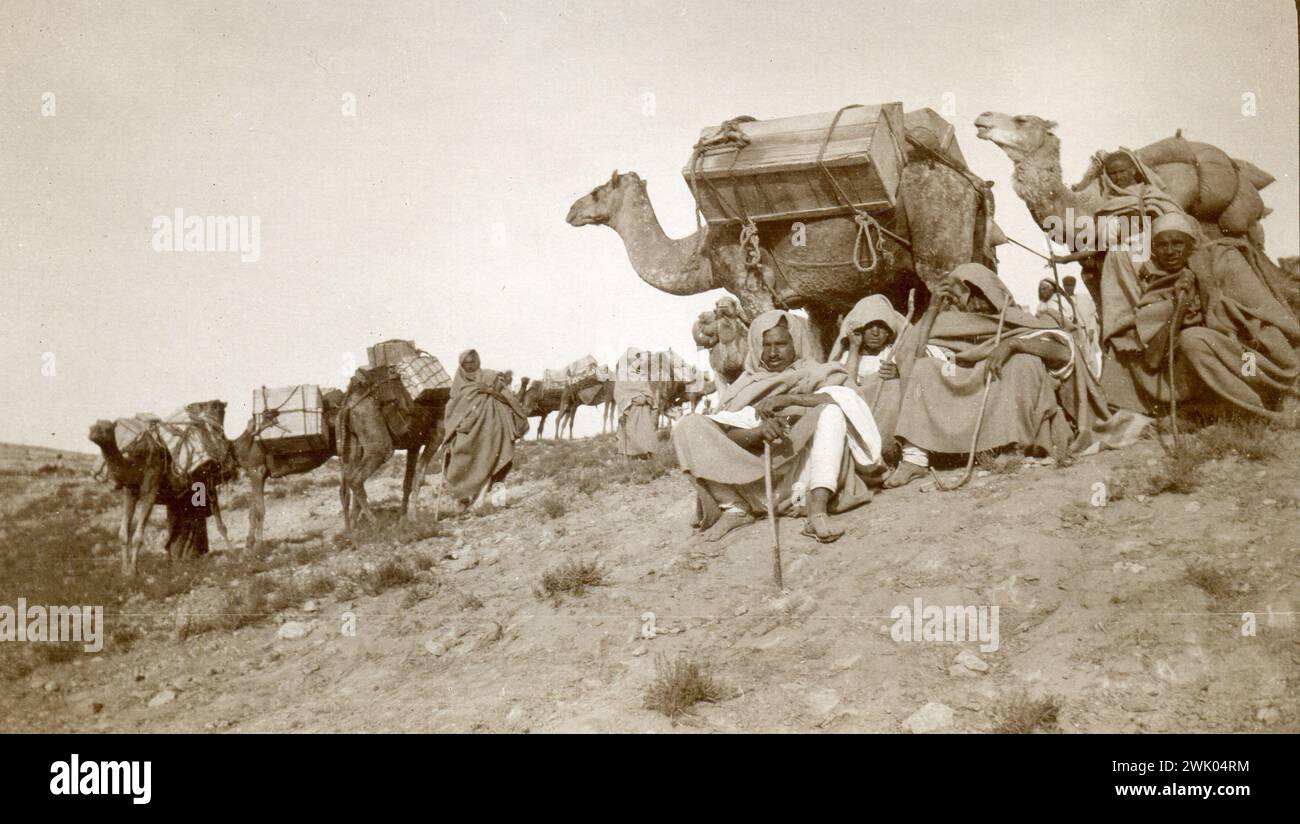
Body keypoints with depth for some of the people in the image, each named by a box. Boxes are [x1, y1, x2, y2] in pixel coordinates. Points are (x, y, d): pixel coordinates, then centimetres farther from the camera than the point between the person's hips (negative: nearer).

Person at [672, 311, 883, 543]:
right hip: (756, 478, 2)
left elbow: (844, 395, -12)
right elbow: (730, 434, -2)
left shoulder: (815, 374, 12)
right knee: (689, 427, -12)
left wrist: (789, 399, -21)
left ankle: (818, 510, -38)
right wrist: (759, 432, -24)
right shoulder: (747, 386, 16)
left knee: (832, 411, -25)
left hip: (802, 472, -1)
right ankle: (734, 509, -22)